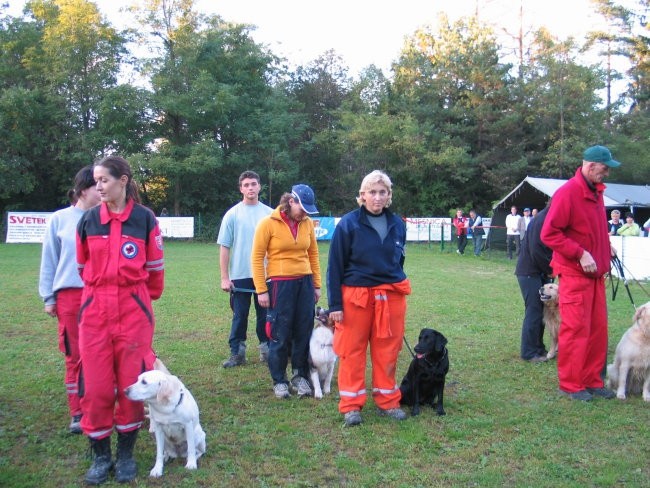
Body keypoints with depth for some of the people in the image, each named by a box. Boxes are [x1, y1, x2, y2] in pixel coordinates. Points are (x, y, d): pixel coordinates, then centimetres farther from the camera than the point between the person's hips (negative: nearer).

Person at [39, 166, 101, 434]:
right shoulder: (60, 220, 2)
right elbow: (49, 261, 6)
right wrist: (48, 297, 4)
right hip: (70, 295, 0)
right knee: (75, 355, 7)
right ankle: (77, 414, 16)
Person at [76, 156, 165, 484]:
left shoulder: (145, 218, -2)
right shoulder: (88, 220, 4)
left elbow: (155, 266, 7)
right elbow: (83, 266, 17)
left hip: (134, 310, -2)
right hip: (95, 310, 2)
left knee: (132, 382, 4)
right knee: (96, 384, 3)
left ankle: (126, 454, 20)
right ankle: (101, 455, 18)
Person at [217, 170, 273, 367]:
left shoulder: (269, 214, 2)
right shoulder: (232, 214, -1)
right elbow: (224, 247, -1)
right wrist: (224, 277, -5)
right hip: (240, 276, -1)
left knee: (265, 315, 10)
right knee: (239, 316, 6)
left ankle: (267, 349, 23)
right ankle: (237, 353, 16)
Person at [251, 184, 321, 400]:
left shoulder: (307, 223, 4)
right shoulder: (268, 223, -7)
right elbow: (257, 257, -5)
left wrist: (316, 284, 12)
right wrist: (261, 290, -8)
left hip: (305, 283, 4)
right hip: (280, 284, -4)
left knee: (304, 332, 7)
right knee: (280, 335, 3)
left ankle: (300, 376, 23)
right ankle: (279, 381, 18)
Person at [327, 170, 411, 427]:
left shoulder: (397, 224, 5)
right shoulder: (348, 223, -8)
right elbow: (335, 266, -7)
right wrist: (335, 304, -10)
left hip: (391, 297, 4)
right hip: (355, 296, -4)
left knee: (387, 352, 10)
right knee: (352, 351, 4)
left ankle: (388, 402, 24)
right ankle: (351, 406, 16)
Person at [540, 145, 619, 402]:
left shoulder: (596, 191, 10)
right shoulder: (567, 193, -15)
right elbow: (549, 234, -18)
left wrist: (606, 246, 9)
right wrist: (580, 254, -21)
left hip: (596, 273, 8)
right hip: (574, 274, -8)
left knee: (598, 328, 11)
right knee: (576, 329, -1)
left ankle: (592, 380, 23)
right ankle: (570, 384, 11)